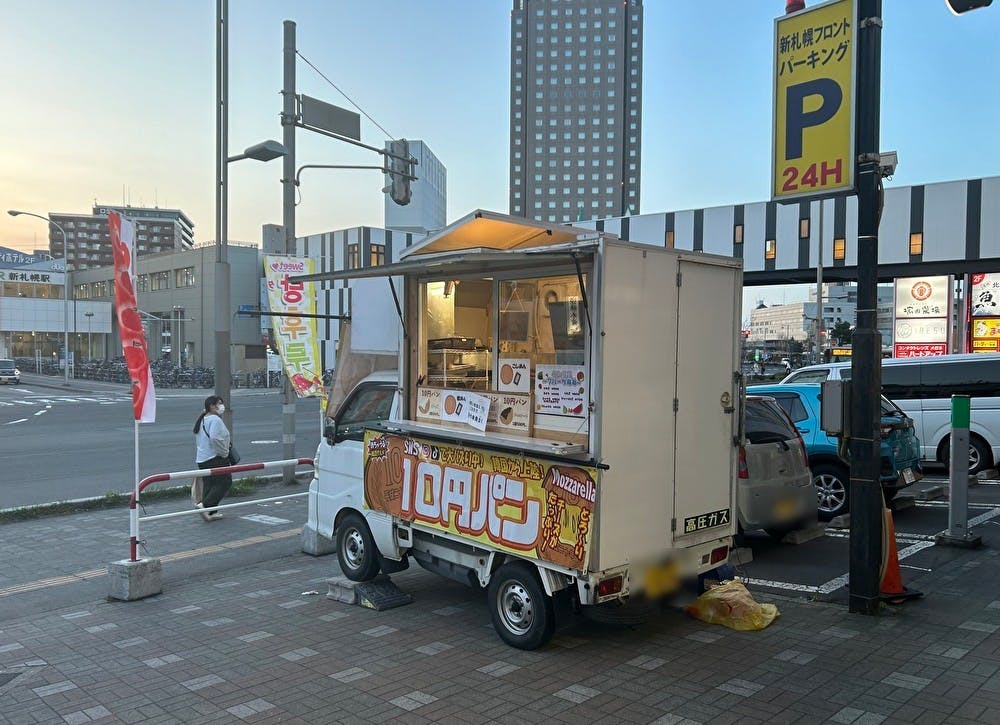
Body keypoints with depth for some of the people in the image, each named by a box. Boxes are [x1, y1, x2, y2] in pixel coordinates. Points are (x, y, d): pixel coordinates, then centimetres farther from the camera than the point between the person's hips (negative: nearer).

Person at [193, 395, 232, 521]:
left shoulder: (202, 420, 17)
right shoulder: (215, 419, -14)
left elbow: (197, 440, 22)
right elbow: (214, 438, -28)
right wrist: (224, 452, -16)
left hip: (201, 459, 10)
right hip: (215, 459, -10)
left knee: (209, 484, 12)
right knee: (224, 482, -4)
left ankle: (211, 512, 14)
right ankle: (205, 505, -13)